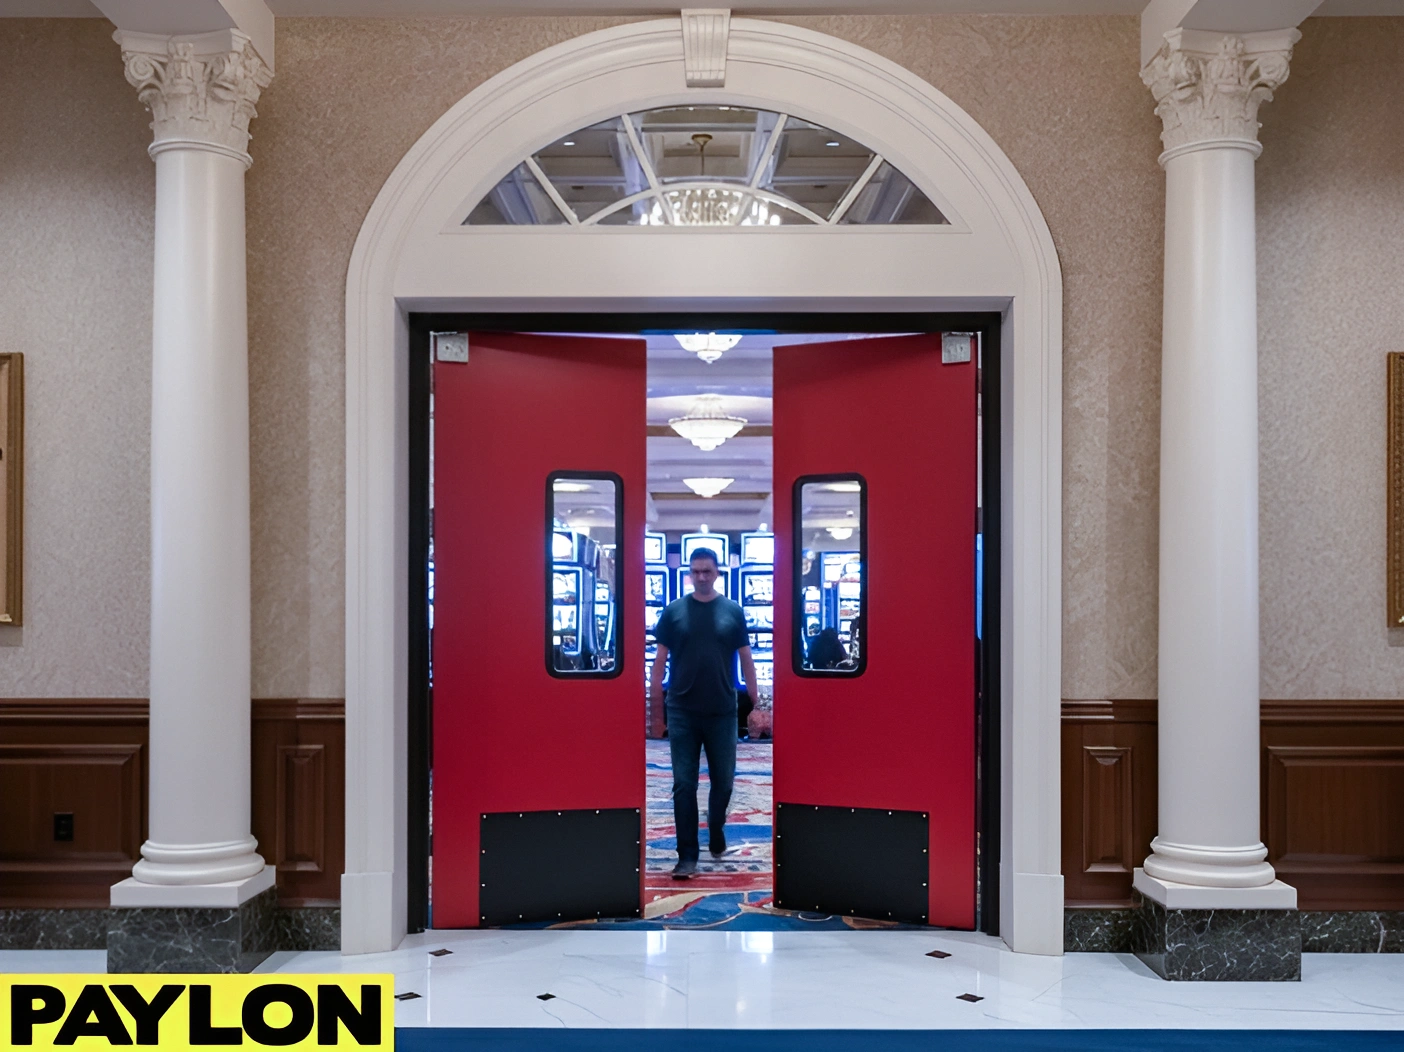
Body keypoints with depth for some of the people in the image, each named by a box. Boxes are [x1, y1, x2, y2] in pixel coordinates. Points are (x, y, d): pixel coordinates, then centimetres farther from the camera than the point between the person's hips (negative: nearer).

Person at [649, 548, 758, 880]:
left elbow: (745, 659, 6)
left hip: (723, 713, 1)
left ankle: (716, 829, 37)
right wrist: (655, 705, 2)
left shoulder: (733, 611, 3)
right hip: (682, 713, 0)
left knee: (723, 780, 9)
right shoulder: (674, 611, 1)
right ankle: (687, 855, 6)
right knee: (684, 785, 0)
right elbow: (661, 658, 4)